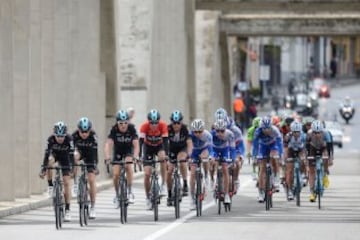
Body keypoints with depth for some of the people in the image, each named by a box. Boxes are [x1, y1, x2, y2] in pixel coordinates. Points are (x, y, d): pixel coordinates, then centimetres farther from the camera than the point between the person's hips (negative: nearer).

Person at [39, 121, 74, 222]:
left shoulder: (69, 139, -32)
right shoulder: (51, 139, -31)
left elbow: (71, 154, -33)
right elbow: (47, 154, -32)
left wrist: (72, 169, -42)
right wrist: (43, 169, -39)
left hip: (64, 157, -1)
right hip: (54, 153, 1)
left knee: (66, 183, -8)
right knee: (50, 160, -37)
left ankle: (67, 210, -4)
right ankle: (50, 186, -18)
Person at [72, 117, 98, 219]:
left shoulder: (93, 136, -31)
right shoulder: (74, 136, -29)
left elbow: (94, 152, -34)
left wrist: (95, 166, -43)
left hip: (89, 154, -1)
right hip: (79, 150, 1)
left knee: (92, 179, -9)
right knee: (75, 156, -37)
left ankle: (92, 207, -1)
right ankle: (75, 182, -21)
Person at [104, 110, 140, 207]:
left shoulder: (131, 129, -26)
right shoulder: (114, 129, -26)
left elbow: (136, 144, -34)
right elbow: (108, 143, -35)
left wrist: (135, 156, -51)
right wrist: (107, 156, -52)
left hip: (128, 151, -1)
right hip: (118, 152, 1)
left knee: (128, 166, -29)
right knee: (116, 174, -9)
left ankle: (130, 192, -17)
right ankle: (117, 195, 14)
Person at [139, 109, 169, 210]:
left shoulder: (163, 125, -29)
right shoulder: (144, 126, -29)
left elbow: (165, 140, -34)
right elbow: (141, 141, -35)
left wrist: (165, 154, -47)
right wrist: (139, 155, -47)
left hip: (159, 146, 0)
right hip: (148, 147, 0)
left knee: (162, 158, -34)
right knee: (147, 174, -9)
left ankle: (163, 185, -23)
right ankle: (148, 198, 7)